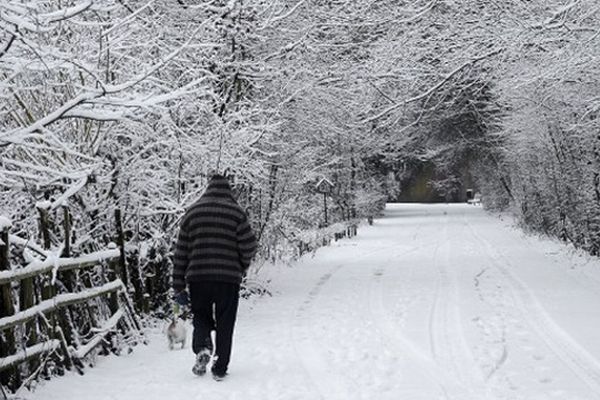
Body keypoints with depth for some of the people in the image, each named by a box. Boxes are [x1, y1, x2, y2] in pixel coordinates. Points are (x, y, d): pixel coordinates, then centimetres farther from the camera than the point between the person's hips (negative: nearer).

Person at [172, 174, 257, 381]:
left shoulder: (192, 212, 8)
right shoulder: (236, 212, -1)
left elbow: (180, 253, 7)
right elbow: (249, 246, -8)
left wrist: (179, 287, 10)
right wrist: (242, 267, 13)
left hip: (197, 277, 2)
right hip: (228, 278, -2)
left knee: (201, 318, 19)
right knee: (225, 324, 9)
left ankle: (202, 348, -7)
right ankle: (220, 368, 9)